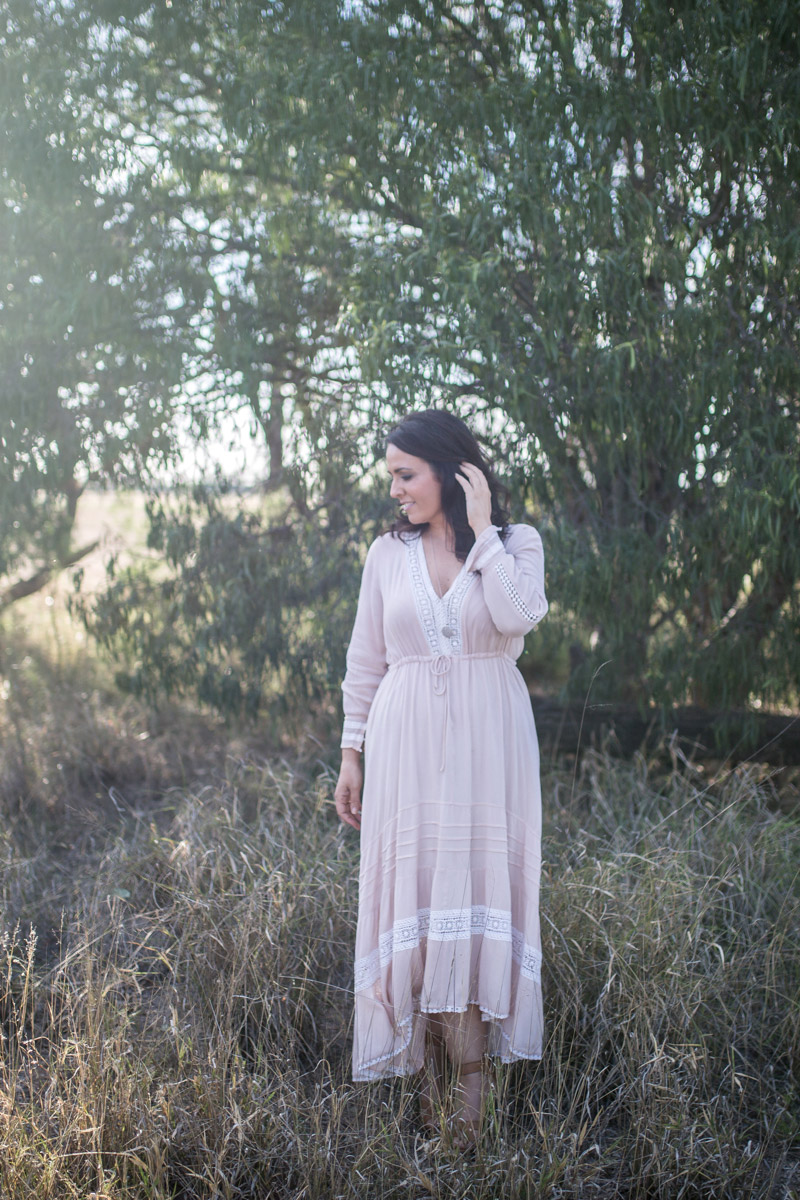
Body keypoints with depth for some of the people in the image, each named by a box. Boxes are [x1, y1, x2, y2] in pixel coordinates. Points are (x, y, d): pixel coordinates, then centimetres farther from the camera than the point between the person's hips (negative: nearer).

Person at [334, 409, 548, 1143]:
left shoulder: (517, 543, 3)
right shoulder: (388, 553, 9)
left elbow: (519, 616, -18)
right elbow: (364, 660, 12)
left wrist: (482, 530, -11)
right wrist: (351, 753, 9)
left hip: (487, 743, -2)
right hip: (408, 744, 2)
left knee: (476, 890, -4)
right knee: (414, 891, 0)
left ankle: (473, 1076, 3)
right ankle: (429, 1070, 9)